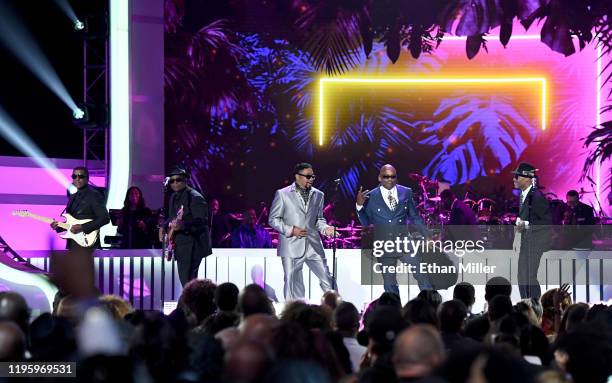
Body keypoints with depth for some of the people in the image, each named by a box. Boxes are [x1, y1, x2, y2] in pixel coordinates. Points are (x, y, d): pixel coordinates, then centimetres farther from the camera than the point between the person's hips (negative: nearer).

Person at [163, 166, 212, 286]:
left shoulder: (195, 197, -13)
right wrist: (165, 226, 11)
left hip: (193, 244, -9)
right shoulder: (174, 197, 14)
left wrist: (183, 225, -36)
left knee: (187, 280, -17)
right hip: (180, 244, 9)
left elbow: (202, 221, -22)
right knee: (184, 280, 12)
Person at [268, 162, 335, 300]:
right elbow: (273, 219, 1)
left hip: (313, 246, 3)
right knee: (292, 283, 1)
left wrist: (325, 228, -3)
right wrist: (290, 230, -13)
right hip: (292, 246, -3)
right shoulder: (282, 194, 0)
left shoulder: (318, 195, 12)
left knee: (327, 279, 0)